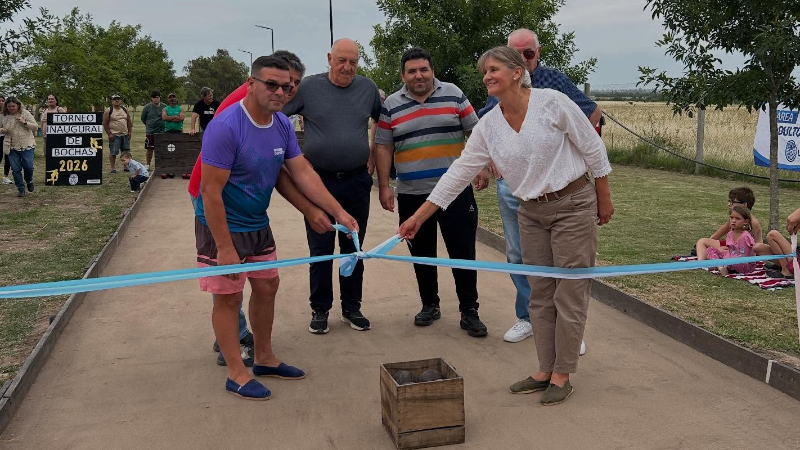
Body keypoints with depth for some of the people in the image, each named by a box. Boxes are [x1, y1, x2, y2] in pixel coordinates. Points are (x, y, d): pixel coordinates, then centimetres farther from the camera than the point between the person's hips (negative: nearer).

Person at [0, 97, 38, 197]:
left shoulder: (25, 113, -2)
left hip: (26, 145, -2)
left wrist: (25, 122, -19)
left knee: (28, 166, -6)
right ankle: (21, 189, 13)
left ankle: (29, 181, 26)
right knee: (16, 169, 1)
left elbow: (35, 127, -3)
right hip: (12, 147, 2)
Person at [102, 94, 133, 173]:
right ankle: (113, 168, 2)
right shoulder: (108, 111, -3)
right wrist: (109, 134, -12)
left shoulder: (125, 110, 12)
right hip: (114, 135, -5)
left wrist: (130, 132, 7)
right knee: (113, 152, -4)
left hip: (125, 135, 5)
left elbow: (129, 121, 16)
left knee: (126, 151, 9)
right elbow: (105, 123, -6)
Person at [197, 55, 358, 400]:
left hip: (258, 224, 8)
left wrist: (338, 212, -7)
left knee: (266, 287, 14)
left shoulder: (282, 125, -2)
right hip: (223, 225, -8)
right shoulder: (225, 126, -25)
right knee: (228, 297, 1)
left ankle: (265, 359, 31)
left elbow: (303, 173, 1)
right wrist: (224, 248, -23)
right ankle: (237, 375, 14)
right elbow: (211, 192, -24)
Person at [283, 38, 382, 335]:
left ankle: (351, 308, 23)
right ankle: (320, 309, 17)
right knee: (320, 250, 5)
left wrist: (374, 154, 10)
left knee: (354, 248, 11)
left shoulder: (368, 88, 4)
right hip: (319, 180, -2)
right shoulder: (308, 87, -5)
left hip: (357, 181, 2)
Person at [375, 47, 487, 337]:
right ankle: (429, 305, 27)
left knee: (463, 252, 0)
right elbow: (383, 148, 5)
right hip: (412, 195, 2)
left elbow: (476, 131, 5)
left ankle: (469, 312, 9)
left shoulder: (453, 95, 2)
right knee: (422, 254, 12)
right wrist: (384, 187, -1)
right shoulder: (391, 106, 4)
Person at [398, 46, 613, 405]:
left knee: (569, 293, 1)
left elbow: (593, 148, -6)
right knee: (540, 294, 10)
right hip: (531, 213, 5)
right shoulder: (488, 126, 0)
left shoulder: (551, 102, -13)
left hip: (574, 204, -5)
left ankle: (562, 375, 13)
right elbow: (459, 172, 0)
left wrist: (604, 199, -1)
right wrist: (418, 217, -3)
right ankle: (545, 371, 23)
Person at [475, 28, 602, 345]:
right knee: (517, 256, 11)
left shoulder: (554, 80, -3)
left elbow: (593, 113, 5)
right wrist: (486, 167, 15)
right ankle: (527, 318, 24)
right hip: (509, 185, 4)